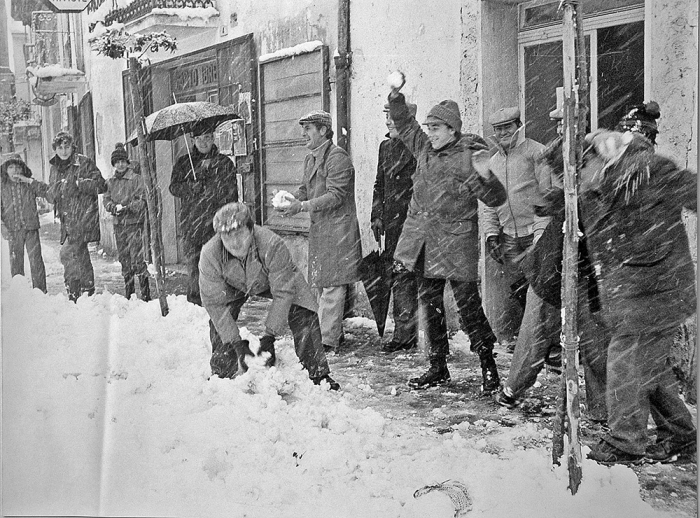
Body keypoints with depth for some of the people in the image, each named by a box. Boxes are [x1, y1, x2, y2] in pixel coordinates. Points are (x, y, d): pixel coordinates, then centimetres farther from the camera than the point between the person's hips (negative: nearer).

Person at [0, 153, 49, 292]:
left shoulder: (29, 185, 3)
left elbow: (47, 191, -10)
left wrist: (29, 181, -14)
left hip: (31, 228, -1)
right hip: (13, 230, 1)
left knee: (36, 260, -2)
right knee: (15, 261, 7)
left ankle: (40, 290, 5)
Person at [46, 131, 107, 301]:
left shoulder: (84, 163, -5)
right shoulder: (55, 168, 15)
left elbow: (101, 185, -9)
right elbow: (50, 195, 19)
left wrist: (78, 184, -18)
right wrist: (54, 190, -4)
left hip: (83, 217, -7)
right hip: (67, 220, 7)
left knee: (68, 253, -14)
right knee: (80, 256, 14)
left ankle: (74, 293, -8)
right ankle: (88, 290, 25)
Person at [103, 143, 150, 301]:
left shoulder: (136, 179, -4)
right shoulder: (111, 182, 13)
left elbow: (142, 200, -8)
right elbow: (106, 200, 9)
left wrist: (127, 208, -19)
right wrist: (114, 207, -11)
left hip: (134, 223, -6)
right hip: (118, 224, 6)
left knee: (137, 258, -12)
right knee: (124, 260, 11)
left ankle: (145, 294, -9)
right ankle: (128, 292, 20)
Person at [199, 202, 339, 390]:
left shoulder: (272, 244, -44)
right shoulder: (210, 254, -37)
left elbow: (283, 293, -35)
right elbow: (214, 303, -28)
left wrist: (269, 336, -36)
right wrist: (236, 343, -32)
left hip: (277, 279, -1)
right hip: (234, 287, 2)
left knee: (304, 316, -15)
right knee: (219, 322, -15)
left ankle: (318, 374, 0)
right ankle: (221, 375, 8)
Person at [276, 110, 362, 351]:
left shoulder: (337, 157, -14)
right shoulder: (310, 159, 14)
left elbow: (336, 196, -20)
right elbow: (305, 189, 19)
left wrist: (301, 206, -25)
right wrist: (291, 201, -4)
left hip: (338, 229, -9)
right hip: (318, 230, 9)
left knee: (332, 286, -6)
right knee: (320, 284, 14)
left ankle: (328, 340, -2)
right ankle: (335, 332, 26)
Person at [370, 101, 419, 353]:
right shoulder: (386, 146, 16)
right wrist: (377, 215, 15)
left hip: (411, 221, -8)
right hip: (391, 223, 8)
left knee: (403, 277, -7)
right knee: (397, 277, 11)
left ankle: (405, 334, 1)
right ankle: (404, 333, 19)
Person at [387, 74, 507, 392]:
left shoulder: (469, 157, -9)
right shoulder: (424, 149, 8)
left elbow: (496, 199, -10)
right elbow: (404, 123, 22)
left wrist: (485, 177, -28)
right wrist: (396, 95, 9)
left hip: (456, 245, -6)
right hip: (423, 243, 6)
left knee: (468, 304, -3)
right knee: (430, 306, 12)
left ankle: (488, 364, 12)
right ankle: (438, 368, 23)